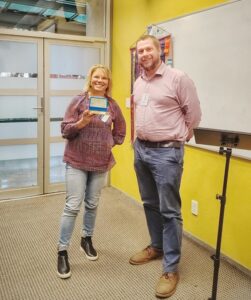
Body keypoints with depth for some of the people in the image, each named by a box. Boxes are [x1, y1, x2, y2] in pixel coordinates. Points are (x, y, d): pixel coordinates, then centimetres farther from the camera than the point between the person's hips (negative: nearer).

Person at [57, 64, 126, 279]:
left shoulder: (112, 105, 4)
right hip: (77, 161, -3)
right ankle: (62, 251, 9)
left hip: (101, 163, 3)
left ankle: (87, 239, 36)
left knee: (92, 204, 14)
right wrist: (82, 122, -24)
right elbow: (65, 130, -8)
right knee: (73, 206, -4)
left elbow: (120, 131, 16)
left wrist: (108, 144, 4)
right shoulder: (79, 101, -5)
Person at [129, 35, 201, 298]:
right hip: (141, 149, 7)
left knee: (169, 210, -2)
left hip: (166, 152, -7)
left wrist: (175, 137, 5)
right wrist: (141, 139, 16)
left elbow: (193, 114, -4)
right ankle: (156, 247, 38)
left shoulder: (178, 78, -10)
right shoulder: (138, 83, 12)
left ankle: (171, 268, 10)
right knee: (150, 204, 18)